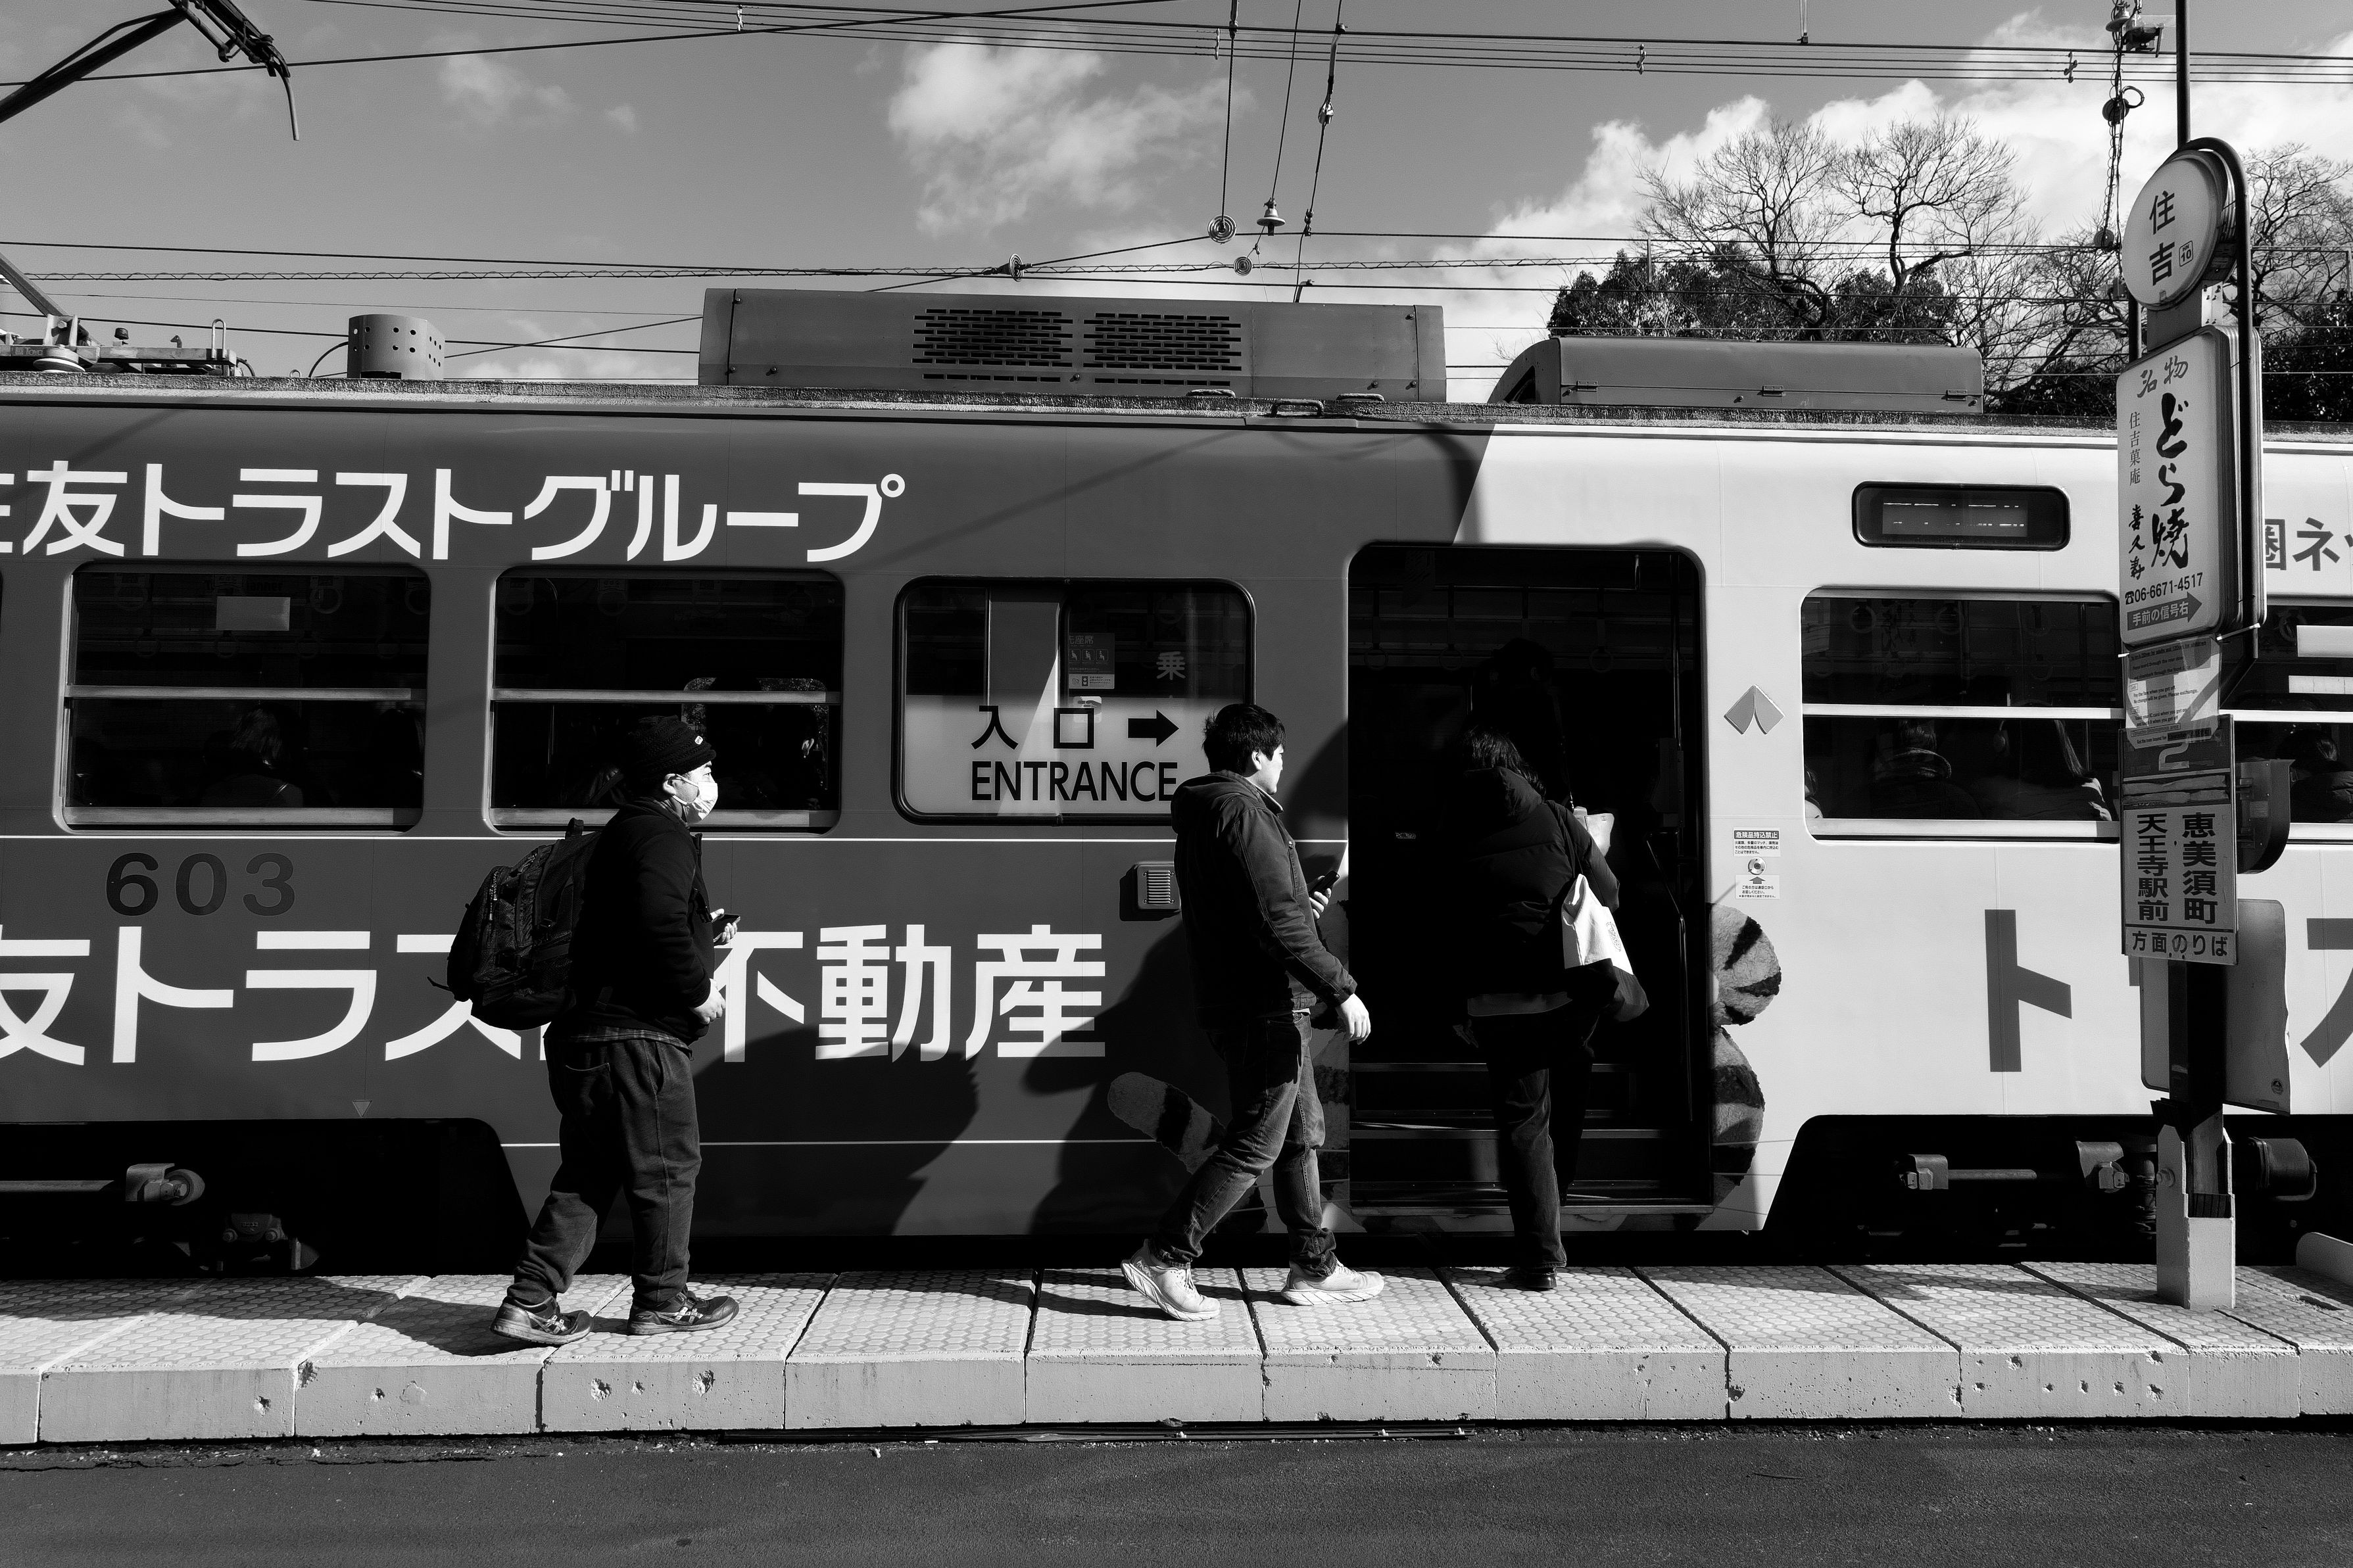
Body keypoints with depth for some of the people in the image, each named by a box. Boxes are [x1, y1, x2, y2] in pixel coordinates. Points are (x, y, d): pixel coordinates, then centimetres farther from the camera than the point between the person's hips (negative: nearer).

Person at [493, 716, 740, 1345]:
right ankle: (662, 1300, 15)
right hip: (637, 1038, -10)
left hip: (590, 1031, 10)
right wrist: (699, 990, -15)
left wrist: (703, 949, 21)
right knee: (667, 1168, 4)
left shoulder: (626, 833, 22)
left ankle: (531, 1302, 12)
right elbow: (659, 927, -27)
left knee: (590, 1173, 13)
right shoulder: (663, 835, -12)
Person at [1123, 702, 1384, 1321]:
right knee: (1255, 1144, -4)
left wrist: (1299, 906, 23)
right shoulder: (1244, 812, -15)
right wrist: (1340, 989, -21)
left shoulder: (1203, 817, 16)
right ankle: (1163, 1258, 0)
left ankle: (1315, 1268, 24)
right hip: (1266, 1005, -10)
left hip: (1232, 1001, 10)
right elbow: (1276, 920, -23)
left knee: (1302, 1133, 17)